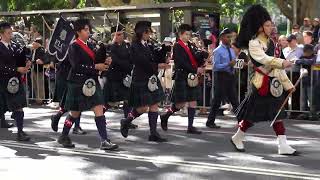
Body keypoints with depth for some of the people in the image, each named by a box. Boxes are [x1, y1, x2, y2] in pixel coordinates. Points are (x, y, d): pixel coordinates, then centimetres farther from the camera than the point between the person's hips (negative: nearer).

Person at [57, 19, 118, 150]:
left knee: (99, 109, -5)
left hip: (91, 82, 6)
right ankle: (63, 137, 29)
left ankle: (104, 141, -7)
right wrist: (95, 67, -20)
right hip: (78, 83, -6)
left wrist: (103, 64, -2)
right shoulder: (74, 47, -9)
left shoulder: (90, 45, 12)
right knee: (75, 112, 7)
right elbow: (77, 66, -19)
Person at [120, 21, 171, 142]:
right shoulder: (135, 46, -10)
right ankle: (126, 122, 21)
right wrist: (157, 66, -22)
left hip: (152, 79, 8)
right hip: (141, 80, -8)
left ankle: (153, 133, 8)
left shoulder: (149, 46, 13)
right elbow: (142, 62, -20)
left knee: (154, 105, 4)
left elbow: (157, 58, 10)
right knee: (143, 108, -5)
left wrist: (164, 49, -4)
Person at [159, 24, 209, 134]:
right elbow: (182, 62, -17)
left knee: (193, 102, 4)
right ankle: (165, 117, 20)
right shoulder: (177, 47, -7)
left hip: (193, 78, 7)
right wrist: (195, 69, -18)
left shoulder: (191, 46, 14)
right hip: (182, 78, -7)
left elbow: (197, 58, 8)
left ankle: (190, 127, 8)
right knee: (181, 103, -3)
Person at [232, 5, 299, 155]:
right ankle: (237, 138, 23)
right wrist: (282, 62, -41)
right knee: (253, 114, 2)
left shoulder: (269, 42, 13)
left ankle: (283, 146, 3)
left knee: (277, 114, 4)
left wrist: (287, 84, 13)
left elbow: (277, 66, 15)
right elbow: (263, 59, -27)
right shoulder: (254, 43, -10)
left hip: (273, 83, 7)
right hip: (262, 83, -7)